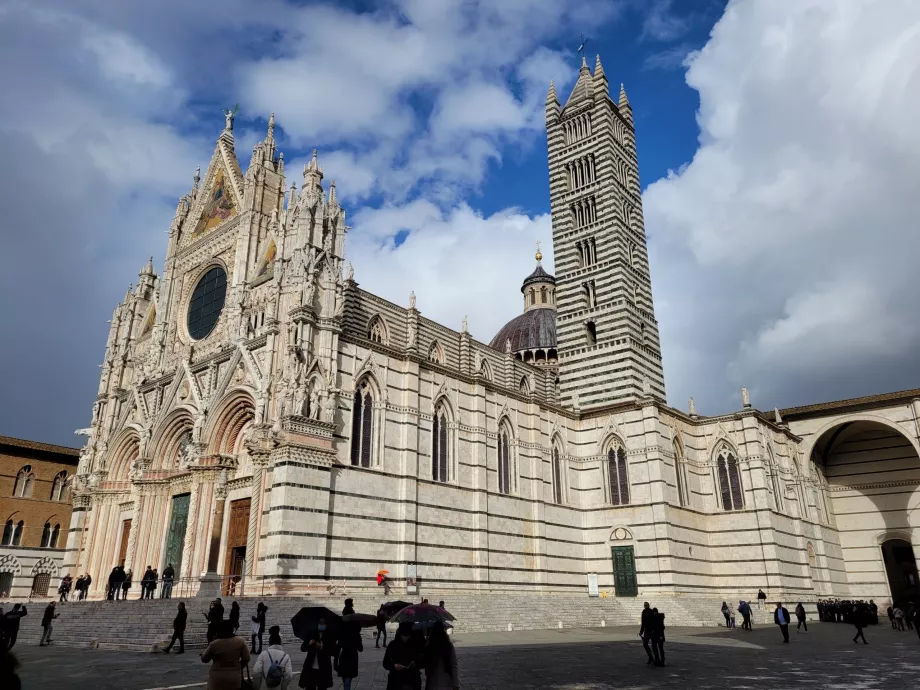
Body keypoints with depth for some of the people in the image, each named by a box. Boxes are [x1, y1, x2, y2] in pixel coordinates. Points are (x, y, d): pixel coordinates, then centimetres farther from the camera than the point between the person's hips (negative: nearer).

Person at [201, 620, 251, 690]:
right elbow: (246, 659, -2)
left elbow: (204, 659, 2)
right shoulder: (240, 641, -6)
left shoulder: (214, 644, -13)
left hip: (217, 680, -2)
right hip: (234, 679, 2)